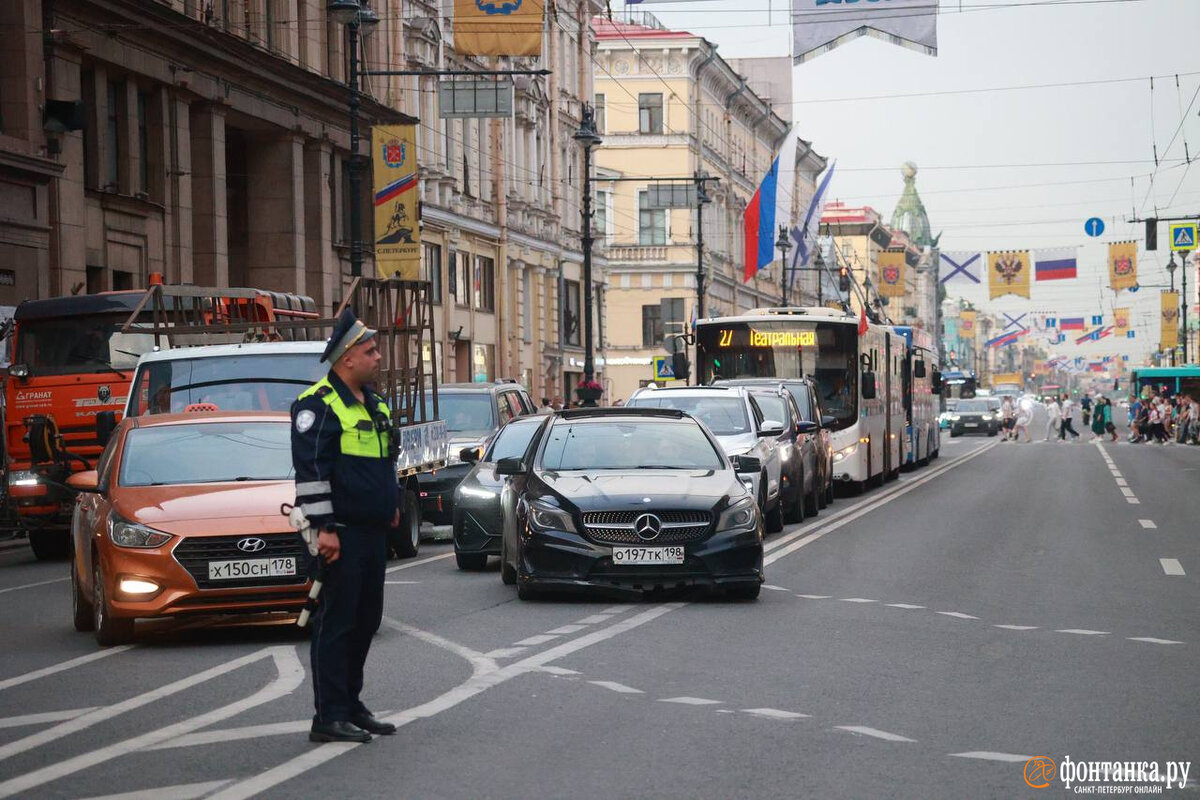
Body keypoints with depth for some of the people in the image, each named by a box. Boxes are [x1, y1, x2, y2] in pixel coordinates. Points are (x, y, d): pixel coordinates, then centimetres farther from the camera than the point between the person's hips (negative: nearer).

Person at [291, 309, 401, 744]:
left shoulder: (373, 404, 18)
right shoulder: (318, 405, -11)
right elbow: (310, 470, -16)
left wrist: (392, 504, 24)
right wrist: (323, 526, -20)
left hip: (372, 530, 9)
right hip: (340, 534, -9)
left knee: (365, 620, 13)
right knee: (336, 622, -7)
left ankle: (350, 705, 23)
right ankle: (329, 717, -4)